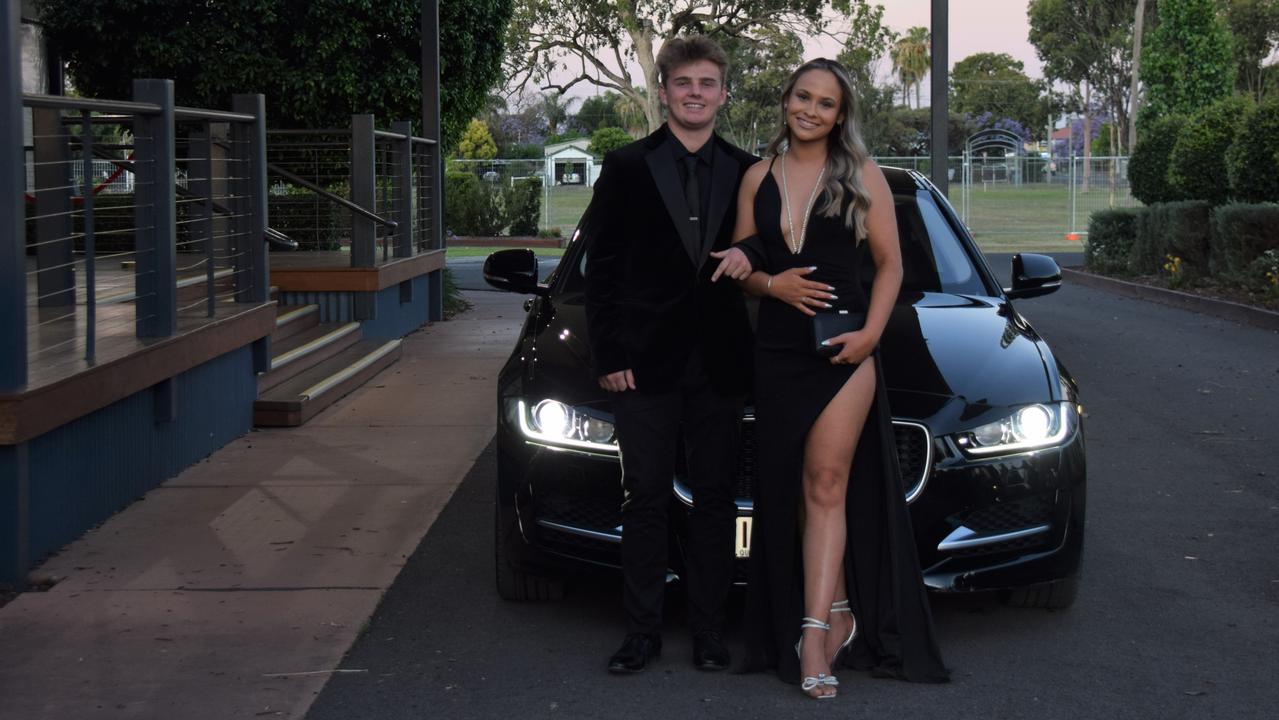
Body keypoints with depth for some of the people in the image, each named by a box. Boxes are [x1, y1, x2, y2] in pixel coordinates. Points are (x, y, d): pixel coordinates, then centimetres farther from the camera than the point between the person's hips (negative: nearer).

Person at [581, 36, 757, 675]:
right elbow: (600, 268, 0)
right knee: (646, 500, 3)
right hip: (646, 362, -2)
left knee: (714, 499, 8)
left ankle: (708, 628, 17)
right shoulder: (626, 167, 1)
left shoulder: (746, 173, 6)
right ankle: (642, 630, 11)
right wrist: (608, 355, -6)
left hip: (719, 364, 2)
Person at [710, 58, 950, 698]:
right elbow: (740, 262, 14)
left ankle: (814, 631, -15)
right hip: (777, 350, 4)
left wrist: (872, 332, -11)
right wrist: (769, 283, -9)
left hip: (842, 348, -3)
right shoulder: (758, 177, 11)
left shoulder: (862, 176, 3)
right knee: (796, 491, 5)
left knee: (826, 483, -11)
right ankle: (838, 611, 16)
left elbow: (890, 264, 3)